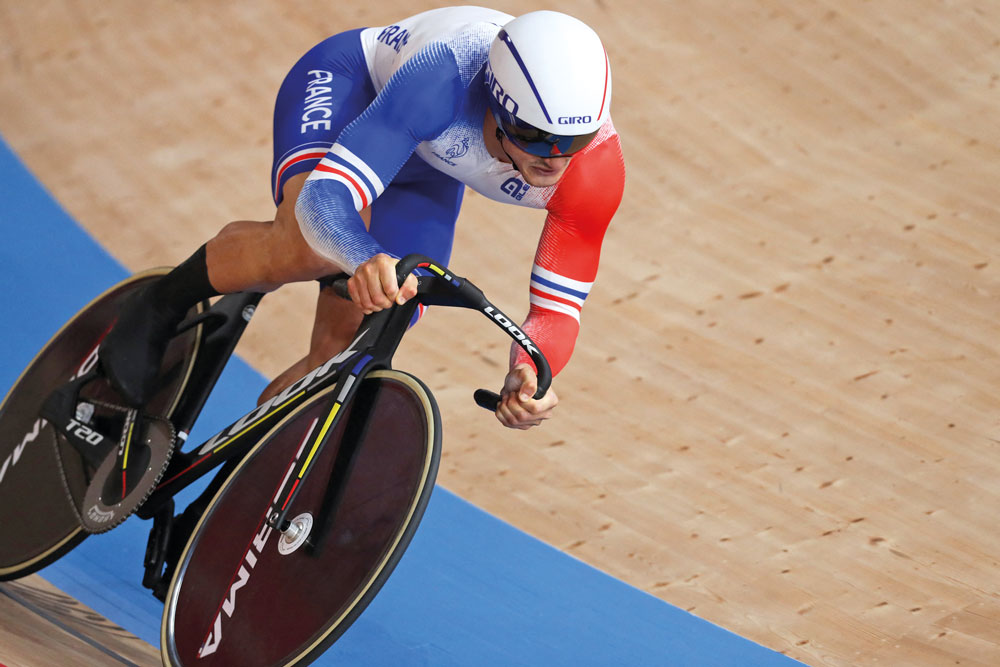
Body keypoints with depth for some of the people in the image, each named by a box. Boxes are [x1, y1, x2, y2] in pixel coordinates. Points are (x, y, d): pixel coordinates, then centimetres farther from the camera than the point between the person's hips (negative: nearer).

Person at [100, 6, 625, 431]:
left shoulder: (596, 165, -33)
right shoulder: (447, 76, -45)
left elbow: (557, 308, -24)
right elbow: (323, 195, -50)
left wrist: (528, 377, -47)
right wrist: (368, 260, -73)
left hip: (423, 178, 4)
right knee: (312, 248, -37)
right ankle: (161, 306, -10)